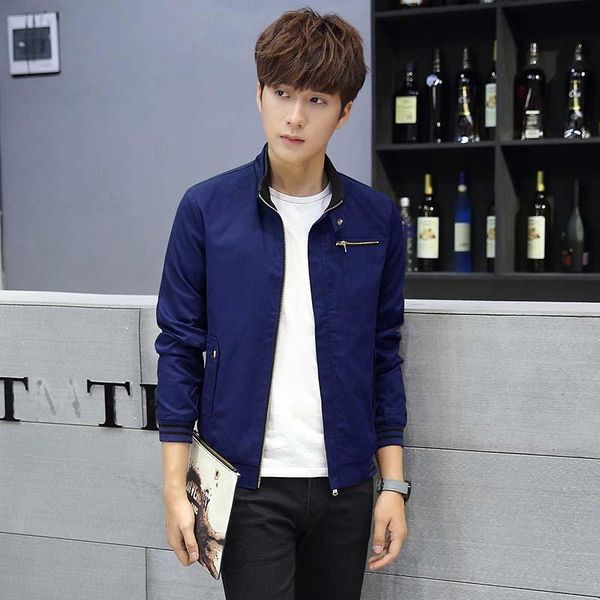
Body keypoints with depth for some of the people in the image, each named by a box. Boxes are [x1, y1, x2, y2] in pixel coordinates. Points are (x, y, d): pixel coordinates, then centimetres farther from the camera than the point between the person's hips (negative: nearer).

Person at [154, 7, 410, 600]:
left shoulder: (376, 218, 1)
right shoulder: (206, 209, -4)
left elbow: (384, 356, 7)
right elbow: (179, 347, 0)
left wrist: (393, 485, 4)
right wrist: (175, 490, -3)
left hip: (345, 485, 2)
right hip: (248, 484, -2)